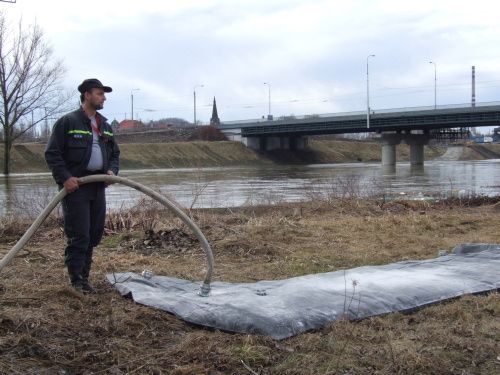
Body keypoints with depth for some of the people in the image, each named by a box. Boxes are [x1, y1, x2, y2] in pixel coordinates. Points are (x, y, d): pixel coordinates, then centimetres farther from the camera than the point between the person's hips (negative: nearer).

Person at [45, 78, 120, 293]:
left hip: (98, 186, 7)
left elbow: (115, 153, 22)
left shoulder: (105, 126, 16)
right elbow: (52, 153, -7)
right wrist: (65, 177, -17)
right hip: (75, 185, -7)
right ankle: (77, 281, 0)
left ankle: (84, 277, 20)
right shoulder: (68, 122, -4)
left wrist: (112, 170, 2)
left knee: (94, 235, 9)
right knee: (79, 235, -8)